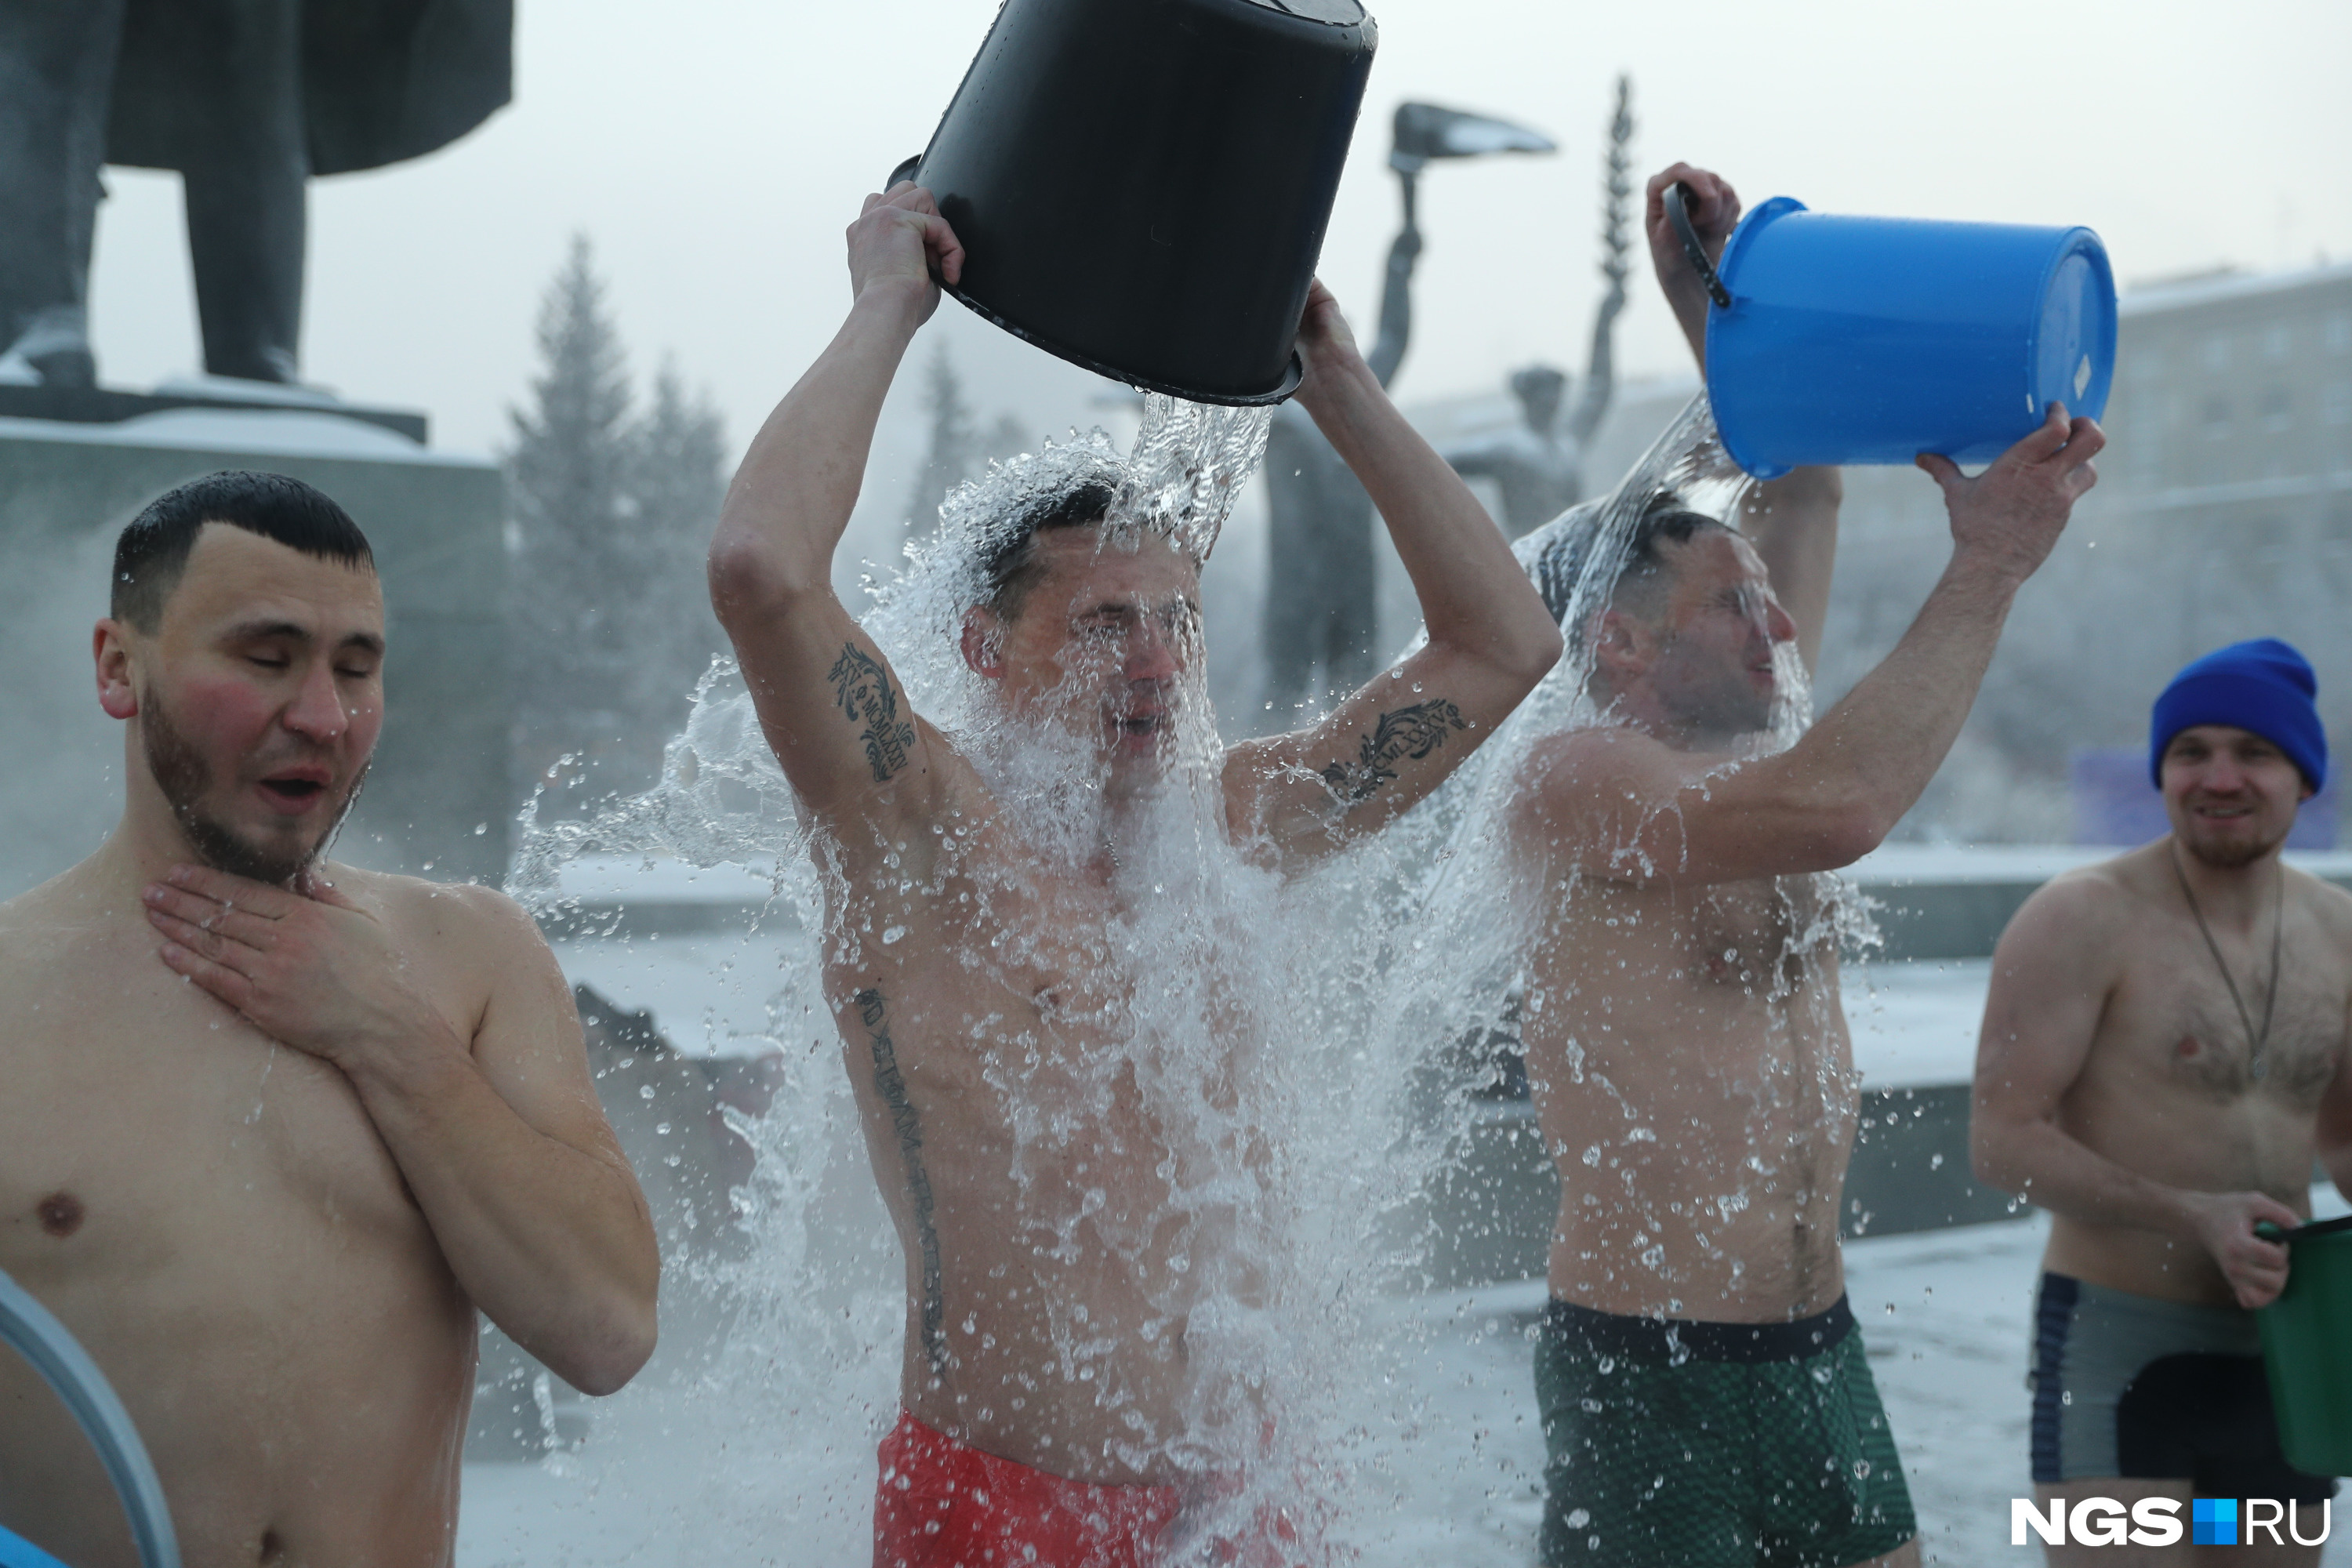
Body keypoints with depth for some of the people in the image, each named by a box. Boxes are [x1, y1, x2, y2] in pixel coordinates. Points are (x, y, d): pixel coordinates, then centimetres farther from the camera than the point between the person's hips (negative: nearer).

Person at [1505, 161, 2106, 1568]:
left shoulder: (1742, 765, 11)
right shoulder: (1575, 779, -13)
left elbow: (1807, 491, 19)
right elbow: (1835, 814, -30)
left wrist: (1719, 306, 13)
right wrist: (1988, 567, -22)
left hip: (1821, 1350, 8)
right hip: (1647, 1372, -8)